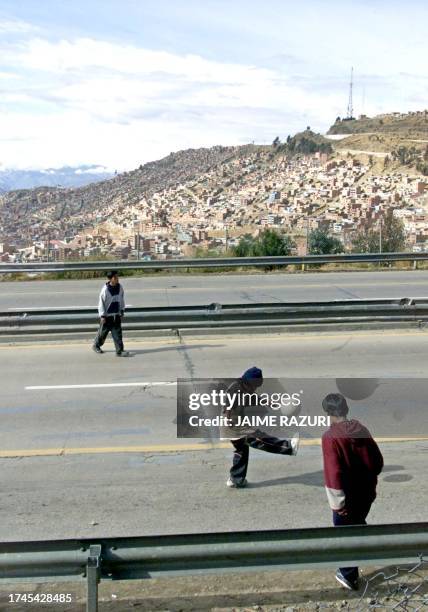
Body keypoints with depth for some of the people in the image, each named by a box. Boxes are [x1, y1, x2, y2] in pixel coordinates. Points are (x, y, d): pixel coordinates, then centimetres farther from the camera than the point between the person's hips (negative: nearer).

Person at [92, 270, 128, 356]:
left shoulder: (120, 287, -1)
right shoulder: (105, 289, -16)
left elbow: (122, 300, 12)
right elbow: (101, 303, -11)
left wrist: (122, 312, 13)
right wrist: (102, 316, -13)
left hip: (116, 315, 4)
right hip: (107, 316, -4)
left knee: (118, 333, 0)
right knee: (103, 332, 11)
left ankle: (119, 351, 1)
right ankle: (96, 346, 33)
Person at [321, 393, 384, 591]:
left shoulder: (330, 436, -22)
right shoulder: (361, 430, -4)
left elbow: (334, 473, -26)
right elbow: (378, 461, 3)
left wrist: (337, 503, -18)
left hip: (347, 498, -5)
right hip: (366, 493, 5)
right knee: (358, 524, 30)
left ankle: (349, 576, 27)